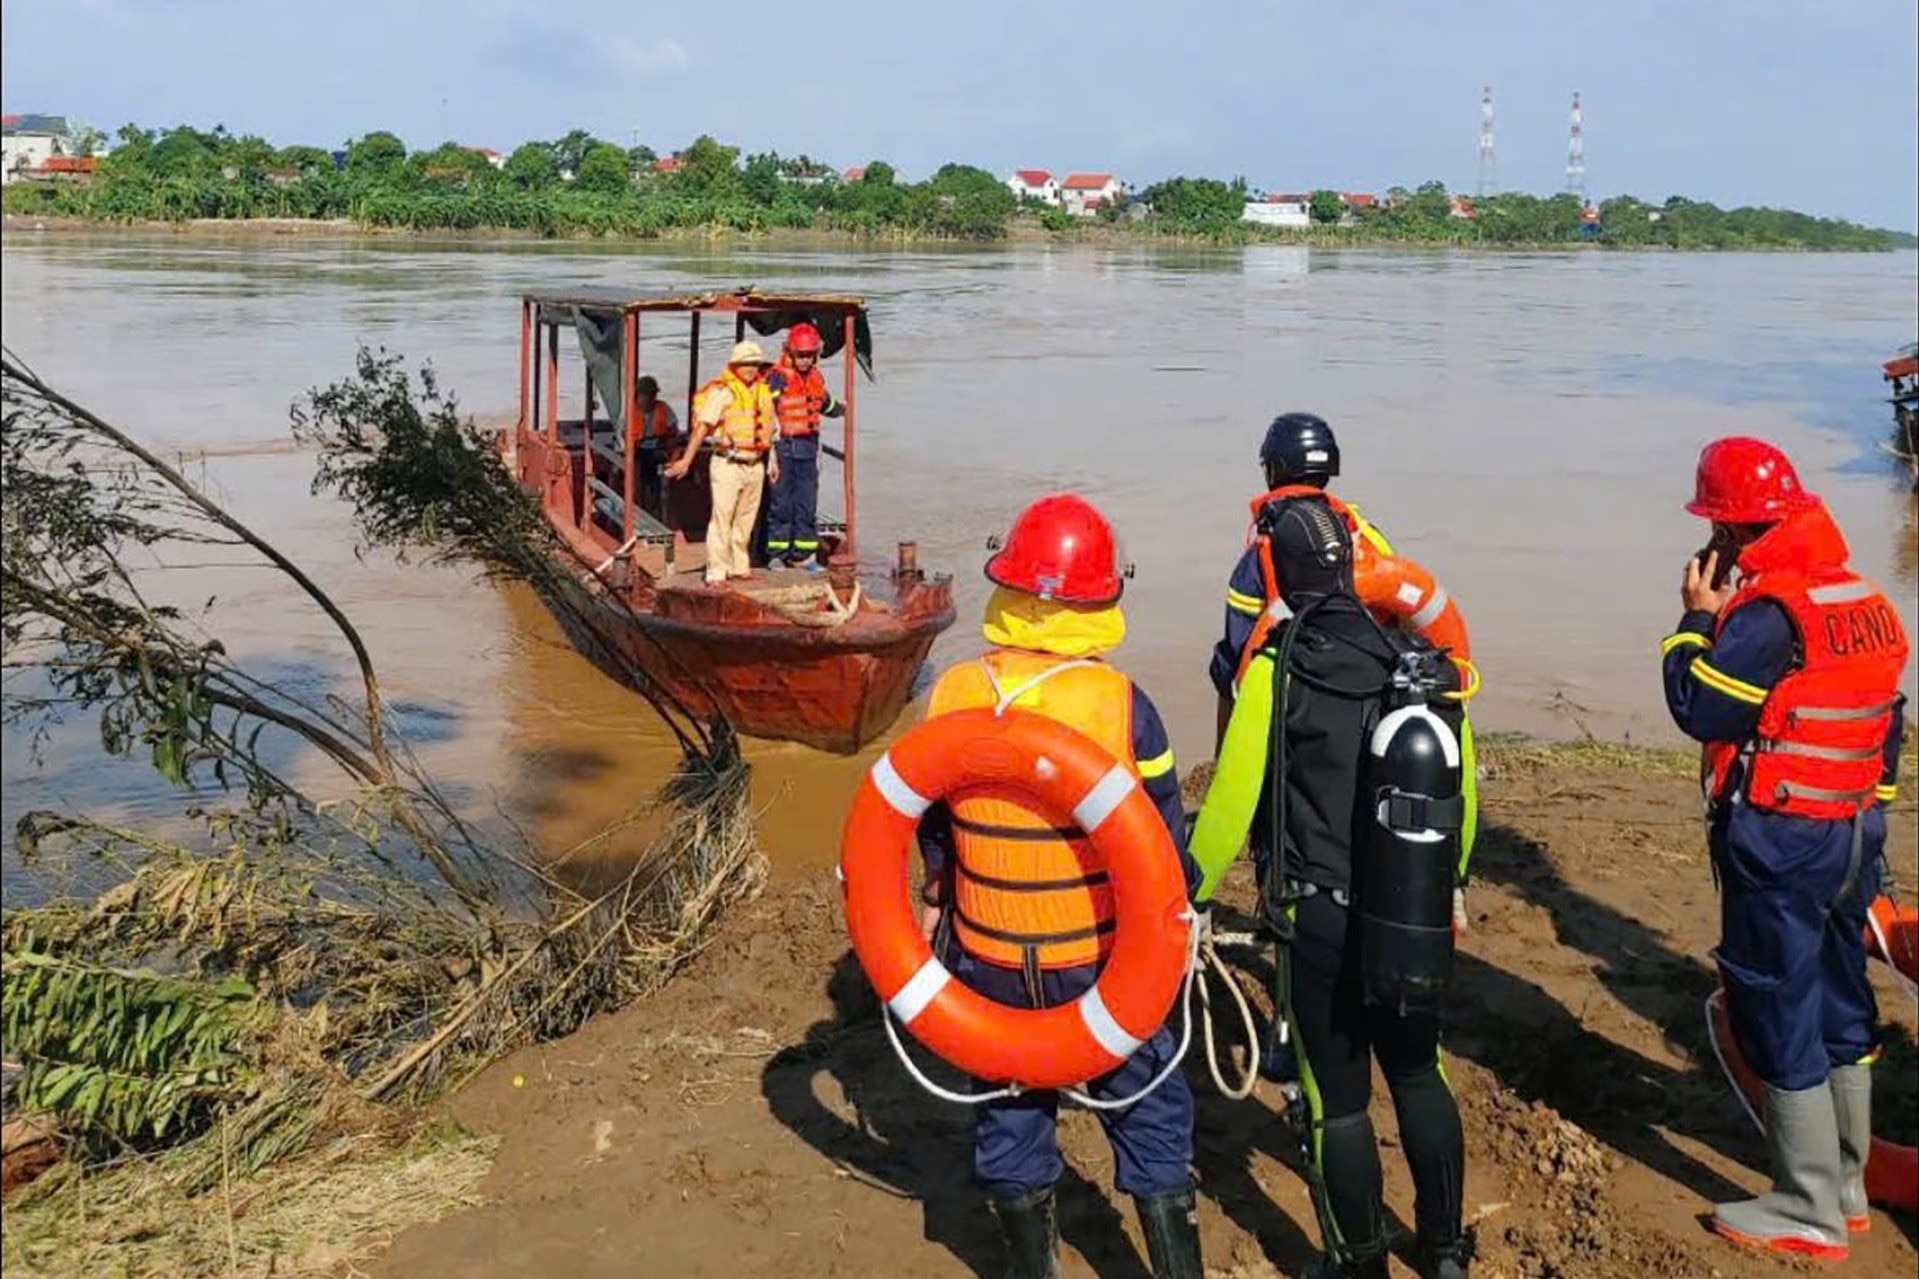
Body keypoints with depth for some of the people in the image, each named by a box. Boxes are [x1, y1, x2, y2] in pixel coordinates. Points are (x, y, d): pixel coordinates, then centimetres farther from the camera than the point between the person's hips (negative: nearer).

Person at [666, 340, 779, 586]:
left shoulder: (764, 391, 11)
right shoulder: (722, 391, -9)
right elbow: (702, 427, -12)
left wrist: (772, 460, 20)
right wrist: (687, 460, -16)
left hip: (755, 465, 6)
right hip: (728, 464, -6)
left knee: (746, 520, 13)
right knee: (722, 519, -8)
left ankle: (740, 566, 24)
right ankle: (716, 571, -5)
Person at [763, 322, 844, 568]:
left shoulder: (816, 377, 12)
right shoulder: (777, 377, -10)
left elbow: (827, 405, 32)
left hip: (808, 448, 6)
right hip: (784, 447, -6)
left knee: (807, 503, 9)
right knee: (781, 503, -1)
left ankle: (803, 553, 18)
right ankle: (776, 553, 8)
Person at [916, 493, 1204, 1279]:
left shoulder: (953, 695, -10)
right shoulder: (1121, 703, -18)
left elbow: (934, 827, 3)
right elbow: (1163, 842, -8)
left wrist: (939, 903, 19)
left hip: (989, 960, 3)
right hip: (1105, 963, -2)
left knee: (1011, 1119, 19)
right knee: (1150, 1120, 15)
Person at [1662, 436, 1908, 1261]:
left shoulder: (1769, 609, -20)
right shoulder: (1866, 600, 8)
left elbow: (1700, 708, -18)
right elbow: (1886, 723, 14)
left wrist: (1697, 618, -6)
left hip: (1780, 845, -9)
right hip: (1856, 831, 9)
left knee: (1780, 1019, 1)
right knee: (1841, 1008, 17)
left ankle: (1809, 1213, 9)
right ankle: (1848, 1186, 30)